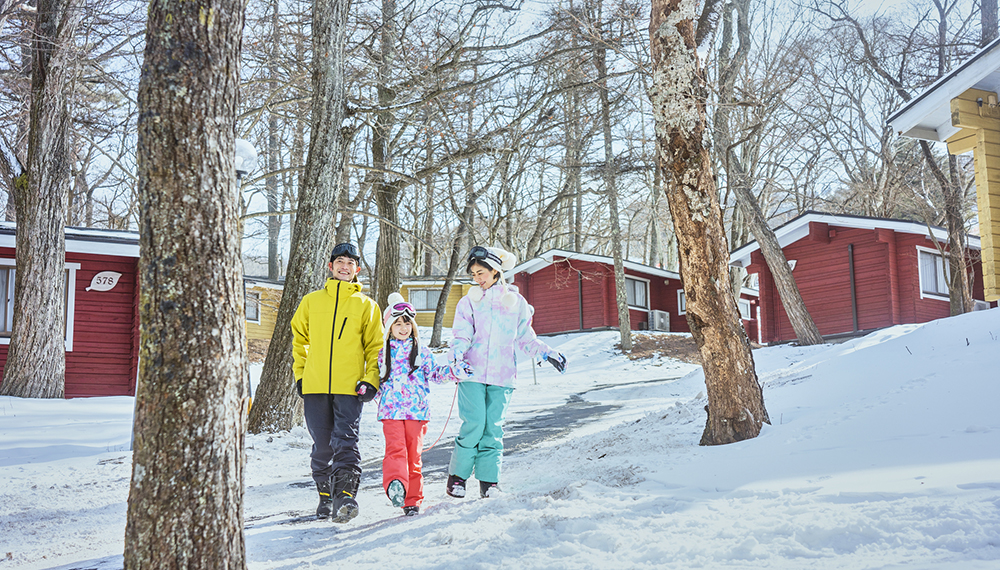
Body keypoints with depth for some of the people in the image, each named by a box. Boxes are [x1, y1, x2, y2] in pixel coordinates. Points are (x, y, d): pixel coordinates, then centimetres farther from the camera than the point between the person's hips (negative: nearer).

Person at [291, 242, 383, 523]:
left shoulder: (366, 305, 8)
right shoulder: (311, 301, 13)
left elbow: (375, 346, 8)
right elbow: (299, 339, 20)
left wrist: (370, 380, -3)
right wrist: (300, 374, 11)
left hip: (349, 386, -2)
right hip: (315, 385, 2)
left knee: (345, 442, -11)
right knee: (322, 445, 8)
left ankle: (346, 495, -10)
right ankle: (326, 496, 20)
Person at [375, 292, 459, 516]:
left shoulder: (422, 351, 12)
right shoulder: (382, 353, 12)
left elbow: (435, 374, 13)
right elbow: (375, 379, 21)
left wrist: (453, 371, -1)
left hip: (416, 409, 1)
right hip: (391, 409, -1)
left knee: (414, 454, 3)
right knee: (395, 449, -20)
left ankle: (412, 500, 11)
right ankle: (395, 484, -40)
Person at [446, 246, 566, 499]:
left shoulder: (516, 302, 11)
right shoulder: (469, 302, 9)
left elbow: (525, 338, 17)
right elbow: (461, 336, 0)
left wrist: (547, 353, 2)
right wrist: (456, 358, -19)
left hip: (502, 375, 1)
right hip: (472, 374, -1)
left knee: (493, 427, -2)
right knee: (474, 425, -10)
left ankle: (489, 481, 6)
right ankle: (457, 475, 5)